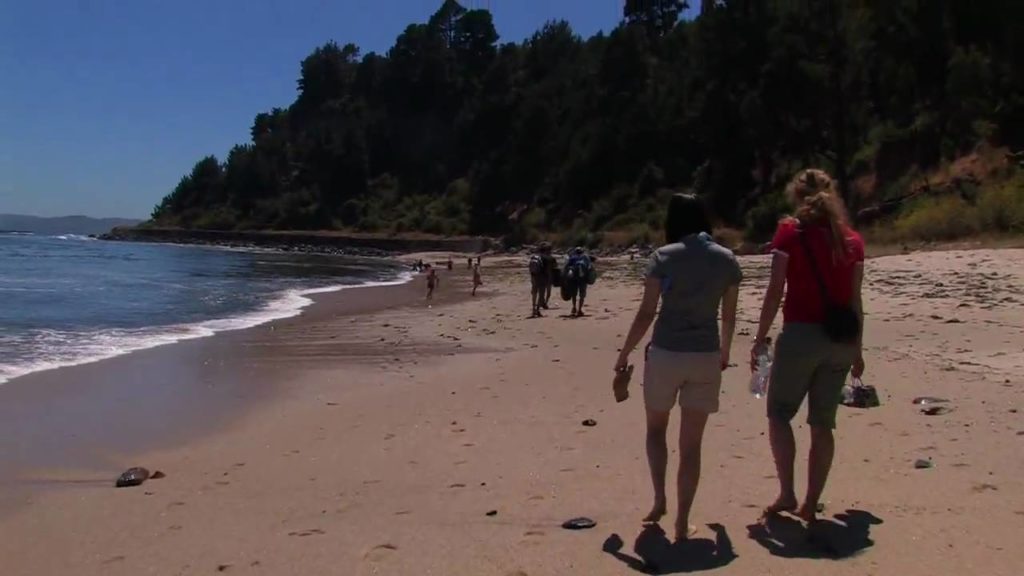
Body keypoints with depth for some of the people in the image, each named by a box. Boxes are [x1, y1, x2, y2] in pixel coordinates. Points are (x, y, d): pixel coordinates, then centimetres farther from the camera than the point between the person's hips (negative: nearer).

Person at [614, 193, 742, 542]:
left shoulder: (664, 257, -5)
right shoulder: (727, 259, 3)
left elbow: (646, 314, -7)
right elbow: (729, 317, 9)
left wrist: (624, 355, 3)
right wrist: (725, 353, 26)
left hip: (665, 354, -2)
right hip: (705, 357, 2)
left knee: (656, 428, 22)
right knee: (691, 444, 8)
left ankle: (659, 500, 13)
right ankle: (682, 523, 10)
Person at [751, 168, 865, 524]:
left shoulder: (790, 232, -3)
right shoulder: (851, 240, 9)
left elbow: (775, 291, -7)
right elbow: (855, 300, 9)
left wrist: (760, 338, -1)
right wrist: (857, 349, 16)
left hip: (800, 333, -4)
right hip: (840, 339, 5)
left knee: (779, 413, 10)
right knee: (823, 423, 11)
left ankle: (787, 495, 2)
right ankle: (811, 503, 15)